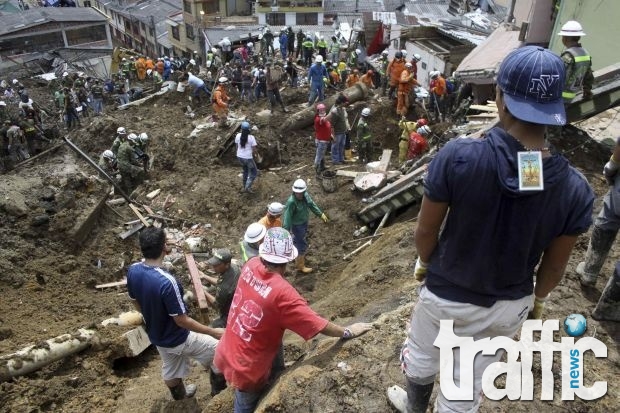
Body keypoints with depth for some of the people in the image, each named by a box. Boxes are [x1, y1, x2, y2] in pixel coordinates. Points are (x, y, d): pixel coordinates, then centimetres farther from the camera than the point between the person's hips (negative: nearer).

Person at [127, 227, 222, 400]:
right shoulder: (167, 282, -39)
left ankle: (179, 395, 59)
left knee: (170, 368, 32)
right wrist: (213, 332, -19)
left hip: (156, 336, 8)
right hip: (177, 339, -7)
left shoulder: (133, 271, -15)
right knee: (217, 349, 15)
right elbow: (181, 320, -29)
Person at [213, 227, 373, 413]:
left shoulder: (251, 265, -15)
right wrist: (348, 332, -11)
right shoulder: (282, 292, -32)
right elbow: (317, 325, -24)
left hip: (227, 353, 5)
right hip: (246, 368, -5)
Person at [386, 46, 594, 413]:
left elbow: (426, 230, -16)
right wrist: (538, 300, 15)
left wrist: (424, 264, 7)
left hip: (446, 295, -1)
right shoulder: (575, 189, -21)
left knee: (422, 357, 32)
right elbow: (553, 268, -7)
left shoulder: (458, 157, -29)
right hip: (508, 306, 2)